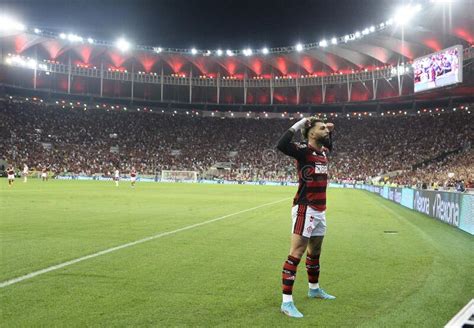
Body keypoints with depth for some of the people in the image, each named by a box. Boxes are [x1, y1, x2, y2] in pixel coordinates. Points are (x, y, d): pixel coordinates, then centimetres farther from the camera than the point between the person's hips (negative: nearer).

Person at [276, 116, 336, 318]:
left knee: (315, 252, 22)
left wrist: (331, 131, 20)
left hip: (320, 210, 9)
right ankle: (287, 302, -8)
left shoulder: (323, 151, 12)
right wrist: (297, 125, -25)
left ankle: (314, 289, 41)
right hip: (305, 210, -9)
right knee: (296, 253, -10)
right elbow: (281, 145, -34)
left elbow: (329, 144, 38)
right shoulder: (303, 150, -13)